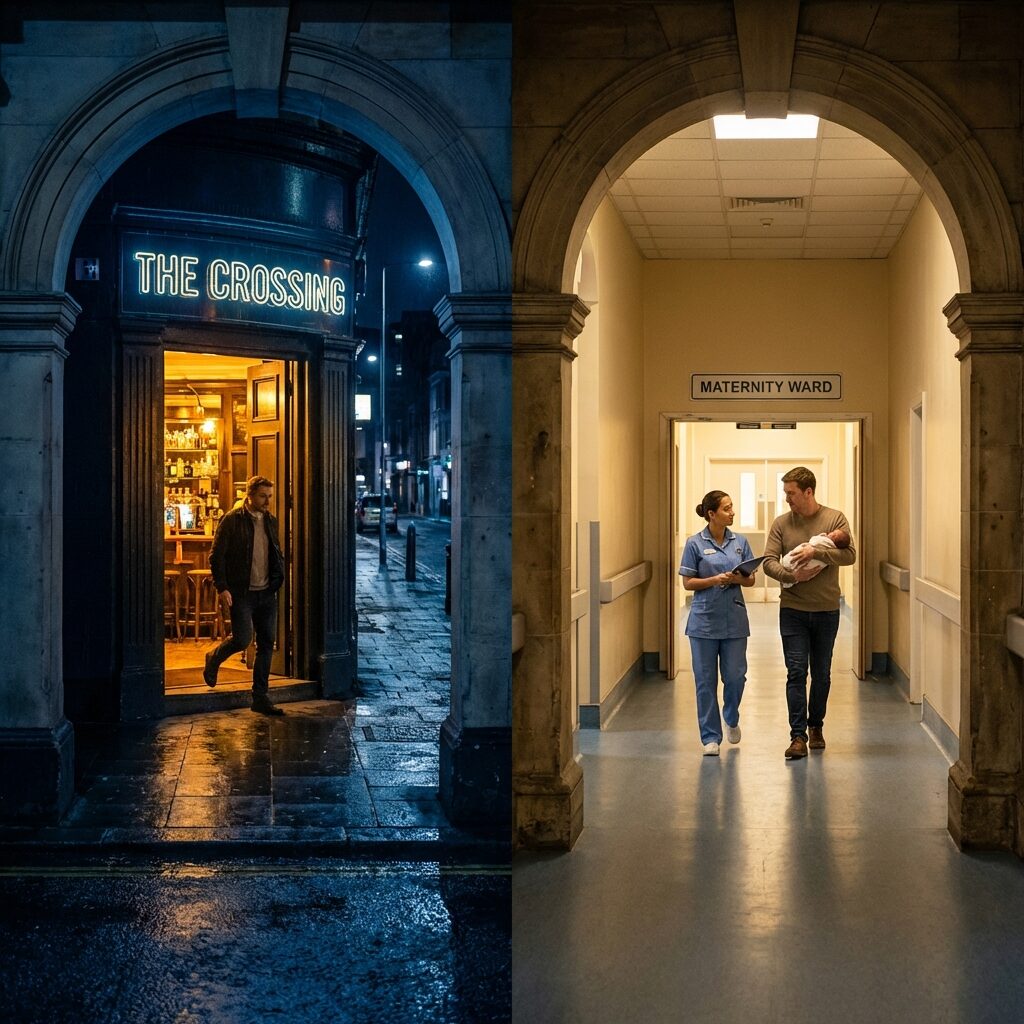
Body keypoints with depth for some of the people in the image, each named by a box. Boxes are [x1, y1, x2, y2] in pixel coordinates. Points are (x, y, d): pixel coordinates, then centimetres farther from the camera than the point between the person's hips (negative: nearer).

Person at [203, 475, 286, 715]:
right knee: (243, 639, -13)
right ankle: (214, 658, 19)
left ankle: (261, 698, 11)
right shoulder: (232, 520, -7)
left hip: (266, 593, 6)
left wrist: (279, 579, 9)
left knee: (266, 645, 4)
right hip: (241, 593, -6)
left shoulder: (271, 522, 12)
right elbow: (216, 557, -8)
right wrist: (222, 587, -15)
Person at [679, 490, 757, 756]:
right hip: (704, 621, -2)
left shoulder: (740, 542, 6)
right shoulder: (695, 544, -3)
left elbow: (751, 579, 9)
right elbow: (687, 582, -2)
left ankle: (731, 718, 32)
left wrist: (737, 579, -13)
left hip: (734, 620, 2)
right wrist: (715, 580, -17)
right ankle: (711, 737, 12)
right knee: (706, 680, 2)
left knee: (735, 676, 2)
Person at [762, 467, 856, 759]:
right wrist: (791, 575, -21)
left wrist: (816, 552, -25)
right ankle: (798, 736, -7)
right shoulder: (781, 524, 2)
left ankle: (816, 726, 28)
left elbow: (850, 555, -12)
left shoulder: (835, 519, -2)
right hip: (792, 609, 0)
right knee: (796, 672, -7)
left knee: (821, 674, 11)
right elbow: (769, 561, -4)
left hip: (827, 609, 0)